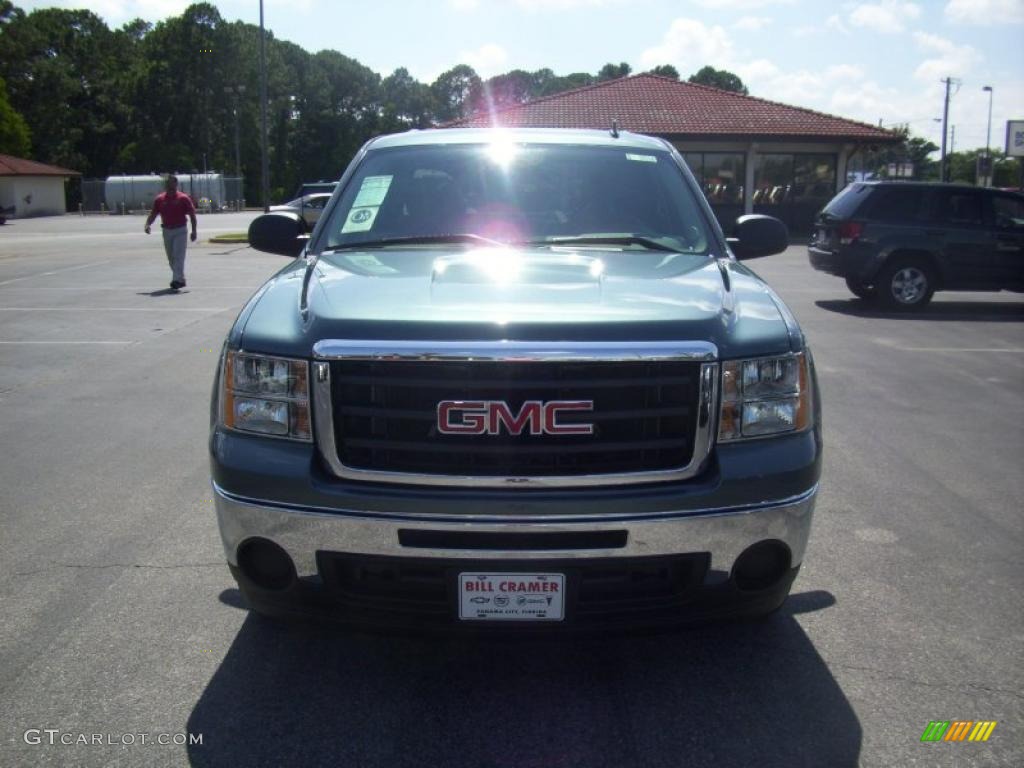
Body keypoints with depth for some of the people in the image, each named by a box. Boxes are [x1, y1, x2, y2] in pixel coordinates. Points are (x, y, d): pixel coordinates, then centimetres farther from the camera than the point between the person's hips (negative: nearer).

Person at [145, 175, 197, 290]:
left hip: (180, 231, -5)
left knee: (178, 256, -12)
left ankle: (178, 279, -17)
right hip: (166, 231, 5)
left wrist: (194, 231, -9)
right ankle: (180, 279, 23)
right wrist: (147, 224, -7)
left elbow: (192, 215, -3)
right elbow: (153, 214, 11)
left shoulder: (183, 198, -4)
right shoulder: (160, 199, 7)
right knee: (171, 258, 11)